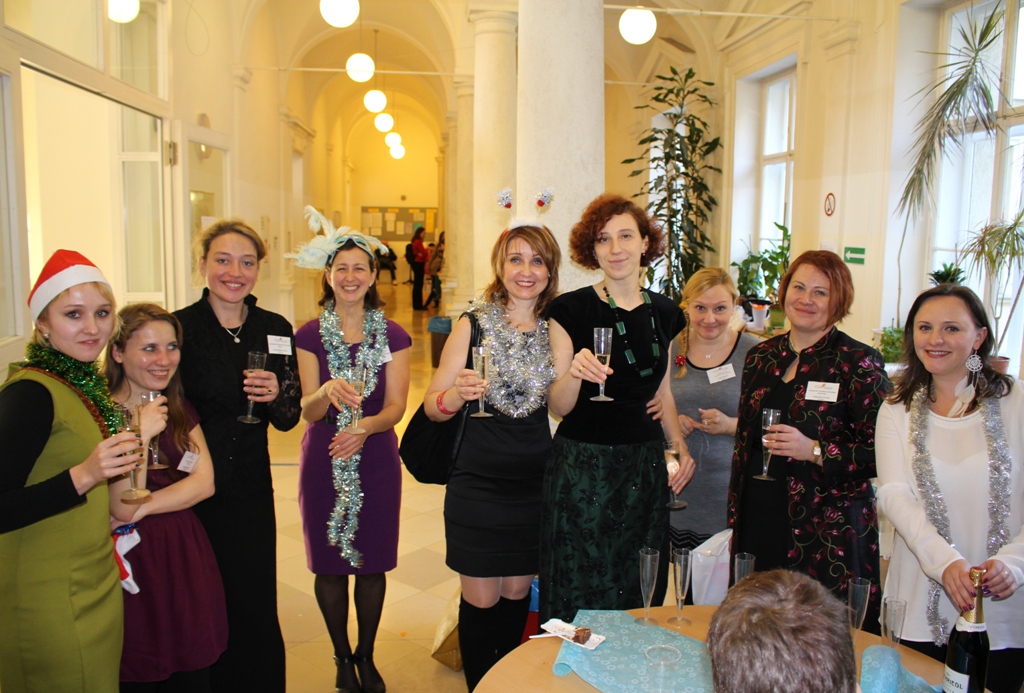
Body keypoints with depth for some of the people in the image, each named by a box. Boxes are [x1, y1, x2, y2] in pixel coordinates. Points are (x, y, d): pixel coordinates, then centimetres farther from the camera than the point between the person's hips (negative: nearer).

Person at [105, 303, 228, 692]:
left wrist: (142, 509, -13)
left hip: (187, 557, 5)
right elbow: (123, 507, -16)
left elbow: (204, 482, -2)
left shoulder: (179, 410, 8)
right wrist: (140, 436, -25)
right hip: (135, 562, -5)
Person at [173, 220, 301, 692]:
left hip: (251, 493, 3)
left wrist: (276, 395, -15)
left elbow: (288, 419, 6)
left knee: (255, 612, 8)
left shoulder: (275, 329, 4)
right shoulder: (178, 328, -6)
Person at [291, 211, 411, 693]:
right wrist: (328, 392, -32)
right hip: (324, 463, 0)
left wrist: (365, 427, -29)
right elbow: (308, 411, -9)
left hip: (376, 460, 0)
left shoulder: (393, 337, -1)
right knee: (329, 564, 9)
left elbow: (396, 405, -7)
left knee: (372, 563, 10)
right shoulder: (309, 336, -3)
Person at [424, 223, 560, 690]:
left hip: (535, 481, 3)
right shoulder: (474, 325, -7)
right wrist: (457, 394, -28)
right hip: (479, 483, -3)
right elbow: (433, 406, -7)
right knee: (481, 600, 6)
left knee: (517, 592, 16)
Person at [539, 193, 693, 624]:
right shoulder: (570, 310, -8)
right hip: (583, 463, -4)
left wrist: (679, 447, 3)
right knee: (579, 592, 7)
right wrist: (574, 372, -29)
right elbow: (557, 407, -9)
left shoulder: (664, 313, 6)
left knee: (639, 591, 16)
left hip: (645, 463, 4)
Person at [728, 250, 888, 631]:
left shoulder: (858, 363, -6)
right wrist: (735, 522, 15)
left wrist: (814, 451, -21)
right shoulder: (761, 356, 10)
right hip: (758, 524, 5)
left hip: (829, 533, -4)